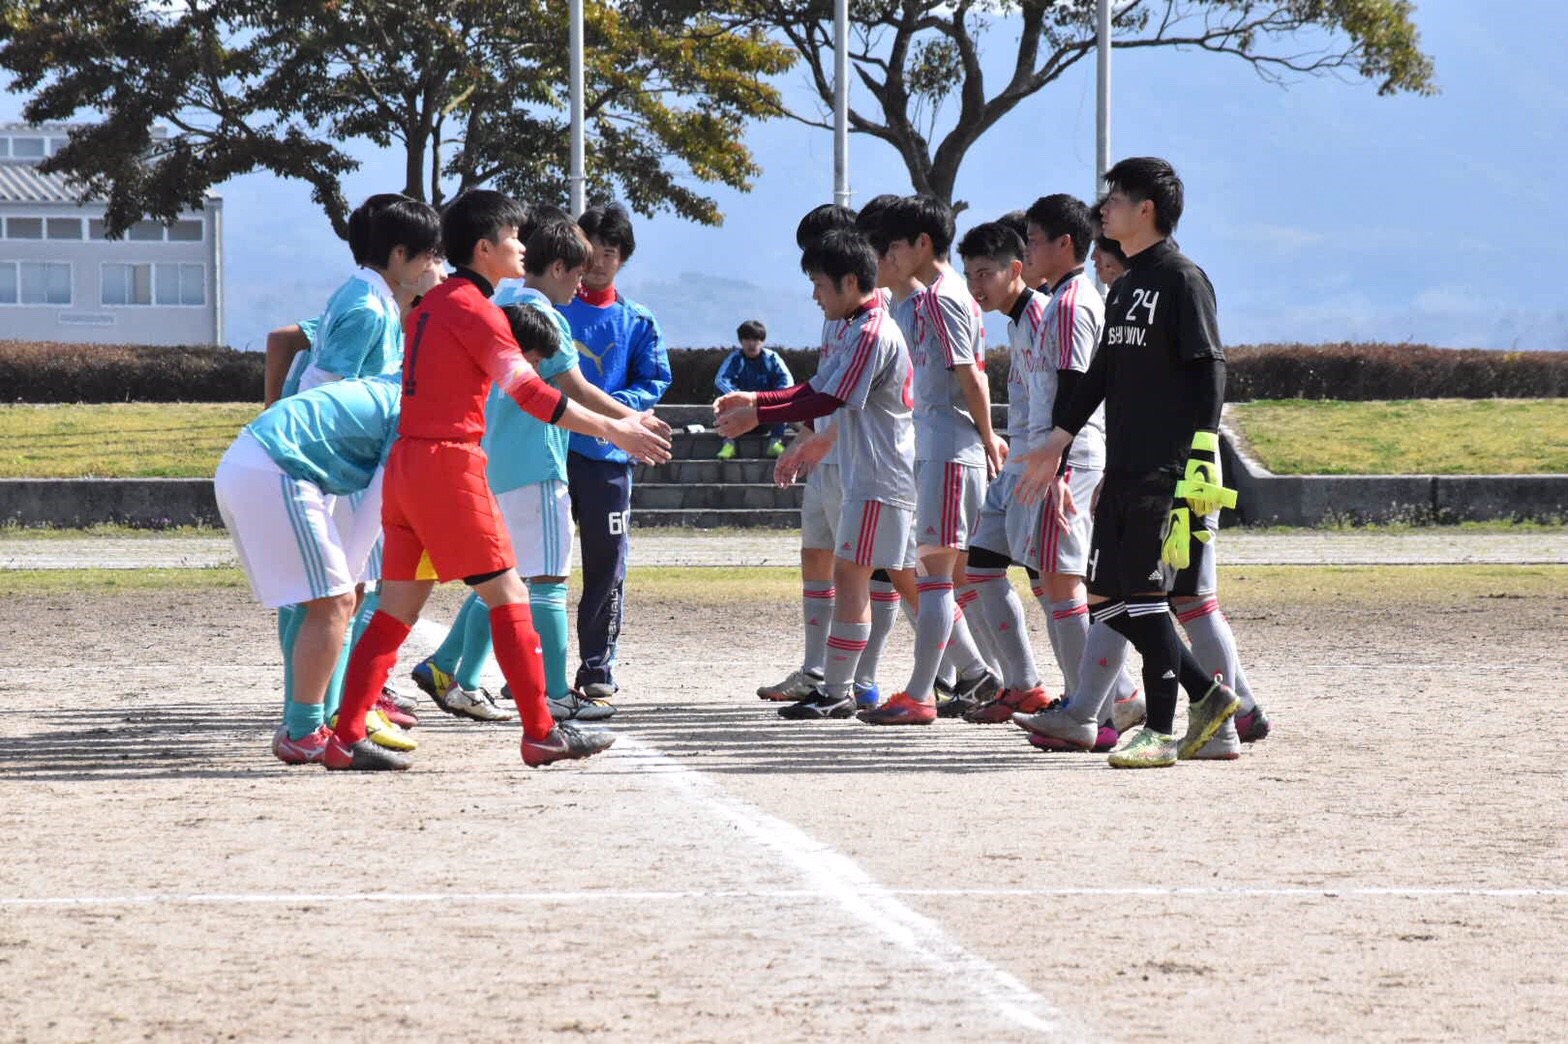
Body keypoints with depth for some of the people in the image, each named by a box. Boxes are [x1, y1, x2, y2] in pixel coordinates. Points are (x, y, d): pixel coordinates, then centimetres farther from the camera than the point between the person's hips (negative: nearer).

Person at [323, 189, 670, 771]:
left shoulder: (433, 304, 18)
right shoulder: (473, 306, -10)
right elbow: (527, 391, -17)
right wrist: (612, 430, -16)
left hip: (404, 462, 9)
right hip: (448, 463, -9)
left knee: (398, 608, 7)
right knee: (507, 595, -2)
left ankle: (346, 737, 2)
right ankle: (542, 733, 0)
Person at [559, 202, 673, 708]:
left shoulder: (638, 322, 10)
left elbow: (655, 381, 5)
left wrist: (614, 405, -13)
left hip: (608, 455, 1)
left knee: (607, 567, 2)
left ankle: (597, 669, 10)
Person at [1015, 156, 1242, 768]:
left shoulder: (1182, 279, -7)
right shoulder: (1124, 289, 19)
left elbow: (1209, 372, -12)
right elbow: (1101, 375, 25)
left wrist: (1199, 460, -19)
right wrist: (1055, 445, 26)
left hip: (1166, 471, -9)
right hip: (1122, 469, 9)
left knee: (1144, 594, -8)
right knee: (1104, 598, 5)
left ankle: (1161, 732, -1)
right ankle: (1207, 695, 15)